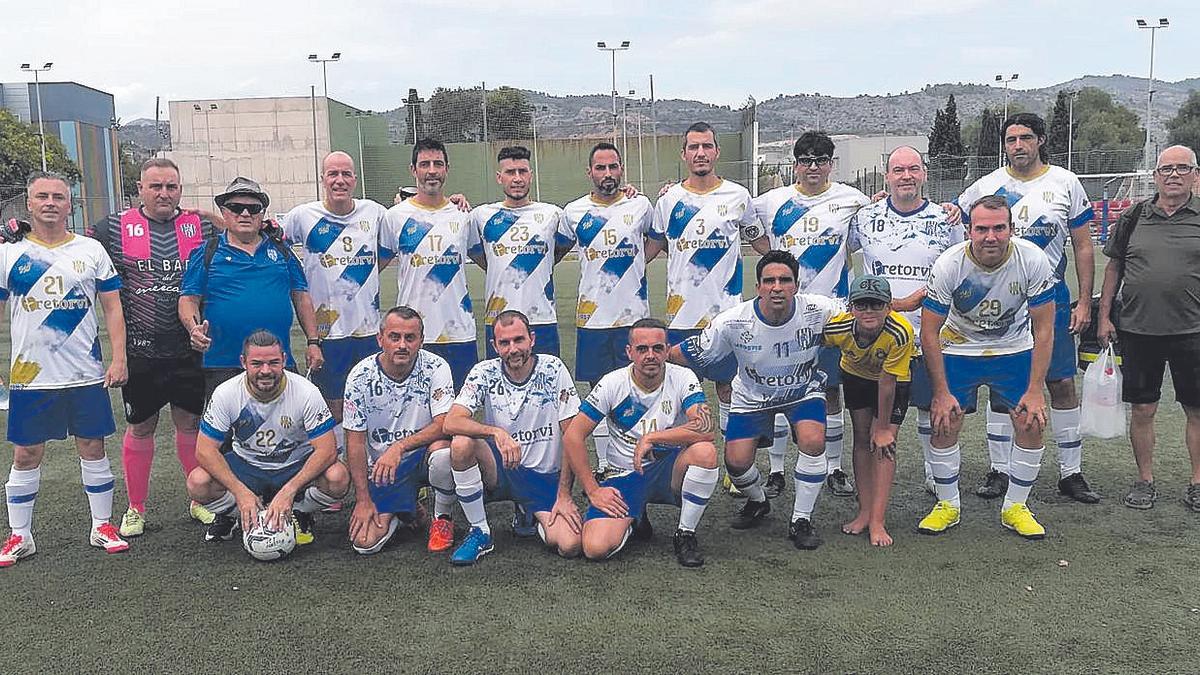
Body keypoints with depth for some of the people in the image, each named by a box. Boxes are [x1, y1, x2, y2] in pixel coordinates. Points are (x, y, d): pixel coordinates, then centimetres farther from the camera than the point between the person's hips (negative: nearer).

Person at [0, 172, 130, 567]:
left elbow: (112, 306, 4)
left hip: (86, 373, 0)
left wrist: (119, 357, -5)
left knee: (93, 448, 7)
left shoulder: (91, 250, 4)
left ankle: (102, 526, 20)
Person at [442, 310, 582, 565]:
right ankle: (480, 533, -10)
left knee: (569, 546, -21)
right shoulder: (485, 373, -7)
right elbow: (451, 422, -20)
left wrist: (564, 495, -10)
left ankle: (529, 515, 16)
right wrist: (496, 432, -37)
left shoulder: (553, 370, -9)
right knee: (461, 444, -30)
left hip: (546, 477, 0)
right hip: (500, 471, 0)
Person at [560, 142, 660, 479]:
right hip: (591, 316, 1)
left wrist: (635, 265, 6)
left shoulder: (640, 206, 1)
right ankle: (603, 465, 19)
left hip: (633, 315, -1)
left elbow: (656, 240, 19)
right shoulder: (573, 211, 2)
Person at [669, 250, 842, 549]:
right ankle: (757, 502, 27)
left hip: (804, 389, 0)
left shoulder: (819, 310, -26)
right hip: (752, 395, 1)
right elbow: (687, 354, -16)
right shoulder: (732, 322, -27)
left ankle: (801, 520, -3)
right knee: (736, 460, -11)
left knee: (813, 441, -26)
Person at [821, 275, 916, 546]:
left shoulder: (900, 333, -40)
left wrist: (884, 428, -18)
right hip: (855, 374, 3)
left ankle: (877, 522, -7)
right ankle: (865, 511, 13)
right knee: (862, 439, 3)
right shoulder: (837, 328, -34)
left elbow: (887, 383, -30)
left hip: (895, 379, -2)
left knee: (884, 444, -10)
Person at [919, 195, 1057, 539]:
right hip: (958, 349, -1)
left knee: (1032, 425, -7)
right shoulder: (948, 265, -26)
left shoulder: (1033, 260, -23)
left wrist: (1035, 391, -18)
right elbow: (929, 332, -17)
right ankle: (947, 505, 13)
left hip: (1014, 349, 1)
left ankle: (1015, 507, 12)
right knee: (944, 425, -7)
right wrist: (942, 393, -18)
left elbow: (1043, 330, -15)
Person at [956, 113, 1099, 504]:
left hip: (1051, 299, 0)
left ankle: (1071, 472, 13)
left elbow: (1082, 246, 5)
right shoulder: (987, 186, 2)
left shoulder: (1065, 183, 2)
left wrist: (1084, 302, -1)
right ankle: (999, 471, 14)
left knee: (1062, 384, 1)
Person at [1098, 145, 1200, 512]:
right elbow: (1114, 267, 11)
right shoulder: (1133, 217, 5)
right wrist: (1104, 316, 6)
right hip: (1138, 330, 1)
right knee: (1142, 409, 7)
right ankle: (1145, 481, 21)